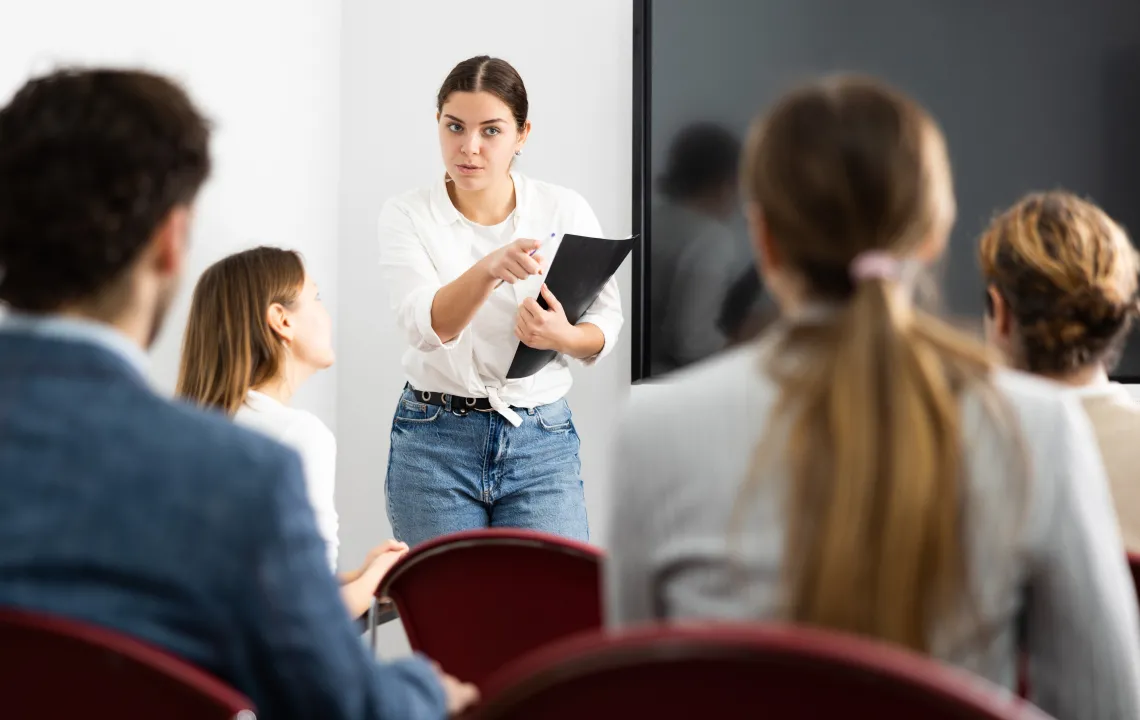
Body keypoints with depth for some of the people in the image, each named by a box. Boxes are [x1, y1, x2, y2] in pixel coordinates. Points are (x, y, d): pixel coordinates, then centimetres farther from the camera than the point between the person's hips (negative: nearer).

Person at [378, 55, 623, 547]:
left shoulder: (565, 210, 1)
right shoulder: (407, 215, -4)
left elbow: (607, 322, 6)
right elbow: (427, 326, -19)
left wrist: (562, 337, -17)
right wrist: (489, 269, -37)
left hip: (543, 438, 1)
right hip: (434, 441, -1)